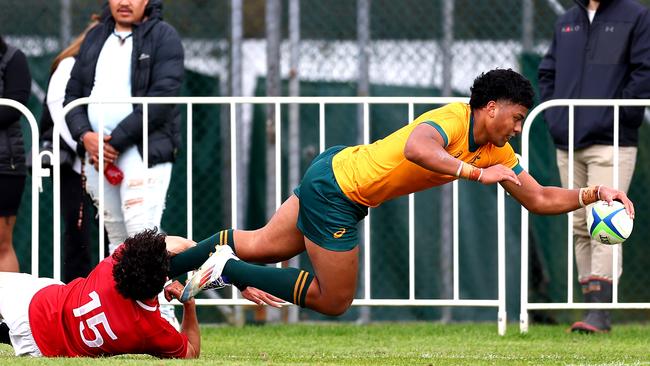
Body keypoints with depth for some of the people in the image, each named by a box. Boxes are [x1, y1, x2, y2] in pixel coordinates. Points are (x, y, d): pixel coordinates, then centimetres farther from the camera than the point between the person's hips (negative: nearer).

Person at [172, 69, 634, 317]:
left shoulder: (497, 153, 2)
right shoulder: (453, 120, -25)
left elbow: (539, 199, 6)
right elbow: (416, 148, -47)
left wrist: (593, 193, -5)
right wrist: (477, 173, -47)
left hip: (337, 168, 8)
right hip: (334, 187, -8)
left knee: (263, 246, 17)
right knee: (334, 300, 1)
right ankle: (225, 268, 1)